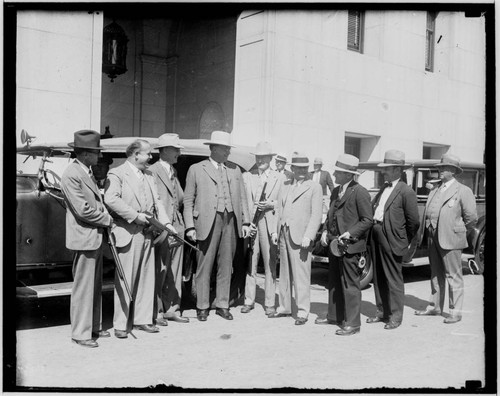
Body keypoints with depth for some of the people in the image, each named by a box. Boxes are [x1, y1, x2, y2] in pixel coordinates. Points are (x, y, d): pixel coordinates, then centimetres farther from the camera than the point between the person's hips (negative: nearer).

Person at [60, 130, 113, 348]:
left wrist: (106, 215, 4)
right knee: (83, 287, 0)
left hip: (96, 238, 9)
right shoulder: (71, 175, -16)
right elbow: (83, 210, -20)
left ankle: (93, 326, 28)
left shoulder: (88, 173, 13)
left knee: (95, 286, 16)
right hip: (84, 238, -9)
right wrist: (108, 220, -9)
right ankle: (80, 332, 10)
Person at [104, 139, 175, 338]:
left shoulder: (149, 175, 18)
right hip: (128, 234, -7)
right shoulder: (116, 174, -5)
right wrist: (135, 215, -19)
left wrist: (166, 222, 3)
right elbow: (111, 200, -19)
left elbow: (157, 201, 15)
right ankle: (120, 324, 9)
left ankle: (142, 319, 23)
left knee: (146, 278, 12)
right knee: (125, 280, -1)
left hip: (147, 233, 7)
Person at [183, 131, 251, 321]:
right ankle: (202, 307, 12)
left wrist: (245, 222, 5)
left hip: (231, 221, 4)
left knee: (226, 266, 8)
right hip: (208, 222, -4)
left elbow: (242, 198, 15)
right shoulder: (196, 169, 5)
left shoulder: (235, 170, 16)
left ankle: (222, 305, 19)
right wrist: (190, 227, -6)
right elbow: (188, 201, 2)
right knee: (204, 266, 0)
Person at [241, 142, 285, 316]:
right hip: (250, 222, 1)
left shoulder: (280, 178, 8)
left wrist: (272, 205, -11)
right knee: (250, 263, 4)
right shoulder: (246, 176, 13)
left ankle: (269, 303, 9)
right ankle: (249, 300, 13)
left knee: (270, 265, 1)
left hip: (270, 224, -1)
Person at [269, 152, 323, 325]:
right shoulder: (285, 185, 17)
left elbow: (316, 215, -7)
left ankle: (303, 312, 4)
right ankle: (285, 307, 22)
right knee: (284, 273, 12)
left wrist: (308, 236, -16)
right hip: (284, 234, 6)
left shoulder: (314, 187, 0)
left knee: (301, 275, -5)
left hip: (300, 236, -6)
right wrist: (275, 230, 9)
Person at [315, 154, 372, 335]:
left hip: (350, 245, -8)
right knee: (334, 283, 16)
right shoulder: (336, 191, 13)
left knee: (350, 285, -1)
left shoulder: (360, 192, -13)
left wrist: (350, 233, -20)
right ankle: (334, 316, 30)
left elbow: (367, 220, -12)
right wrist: (325, 231, 5)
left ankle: (352, 323, 8)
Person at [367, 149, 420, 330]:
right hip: (376, 237, 8)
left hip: (391, 241, -8)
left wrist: (406, 242, 0)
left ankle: (395, 316, 14)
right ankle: (382, 312, 27)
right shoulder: (383, 188, 15)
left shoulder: (406, 192, -10)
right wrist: (372, 233, 11)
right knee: (378, 278, 15)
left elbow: (414, 221, -9)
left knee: (394, 280, 3)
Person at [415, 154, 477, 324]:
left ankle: (455, 312, 9)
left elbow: (471, 217, -8)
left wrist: (458, 231, 0)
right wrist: (428, 233, 5)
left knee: (453, 277, 1)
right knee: (436, 275, 16)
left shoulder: (463, 191, -5)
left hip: (450, 240, -7)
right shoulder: (434, 192, 14)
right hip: (433, 239, 7)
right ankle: (434, 306, 27)